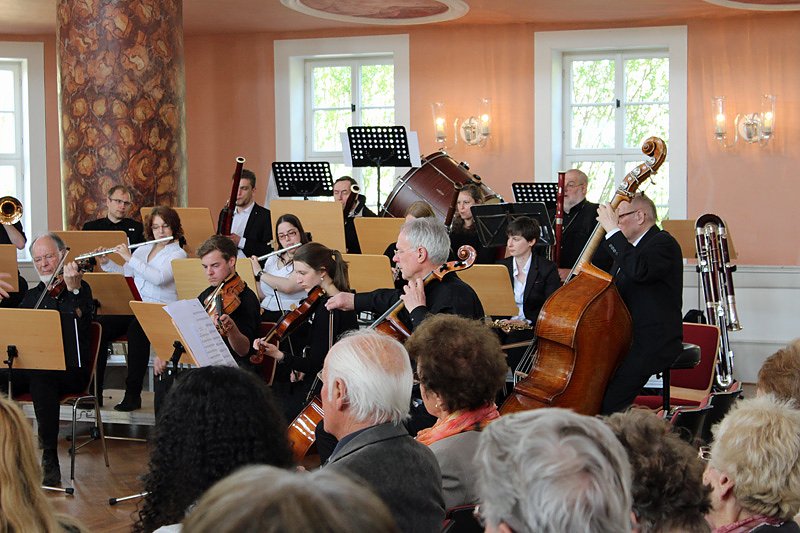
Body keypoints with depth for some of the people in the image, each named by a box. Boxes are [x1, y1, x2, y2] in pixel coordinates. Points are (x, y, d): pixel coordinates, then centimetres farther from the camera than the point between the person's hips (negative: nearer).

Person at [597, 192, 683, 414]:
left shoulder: (664, 243, -9)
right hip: (626, 341, 9)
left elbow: (639, 270, -31)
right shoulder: (630, 247, 21)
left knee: (610, 402, -25)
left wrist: (613, 231, -24)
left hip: (654, 344, -9)